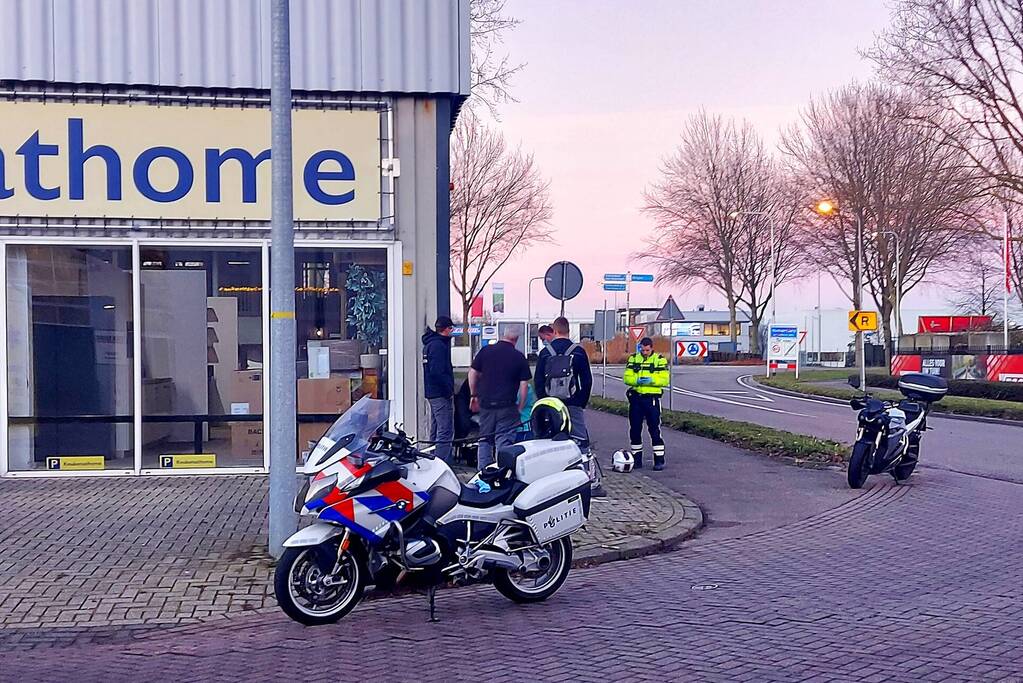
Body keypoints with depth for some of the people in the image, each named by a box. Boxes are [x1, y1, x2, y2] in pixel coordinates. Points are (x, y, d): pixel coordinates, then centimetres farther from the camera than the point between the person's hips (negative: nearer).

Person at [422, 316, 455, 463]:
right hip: (441, 394, -11)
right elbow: (437, 372, -23)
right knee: (446, 432, -12)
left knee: (435, 432, 17)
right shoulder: (438, 345, -15)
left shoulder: (429, 343, 18)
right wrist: (449, 390, -16)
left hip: (431, 393, 11)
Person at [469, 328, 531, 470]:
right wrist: (520, 407, 6)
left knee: (484, 440, 12)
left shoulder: (485, 351, 4)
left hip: (485, 404, 3)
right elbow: (524, 384, -2)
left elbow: (472, 373, 6)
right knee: (504, 442, -1)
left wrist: (474, 395, 17)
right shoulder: (519, 357, -1)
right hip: (507, 405, -3)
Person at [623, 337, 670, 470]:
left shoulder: (659, 360, 0)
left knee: (655, 429, -5)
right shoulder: (633, 359, 8)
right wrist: (636, 381, -15)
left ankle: (659, 460, 0)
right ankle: (636, 458, 19)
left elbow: (665, 380, -5)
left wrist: (652, 380, -21)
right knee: (635, 429, 8)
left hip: (652, 398, -3)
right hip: (636, 398, 3)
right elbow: (626, 378, 4)